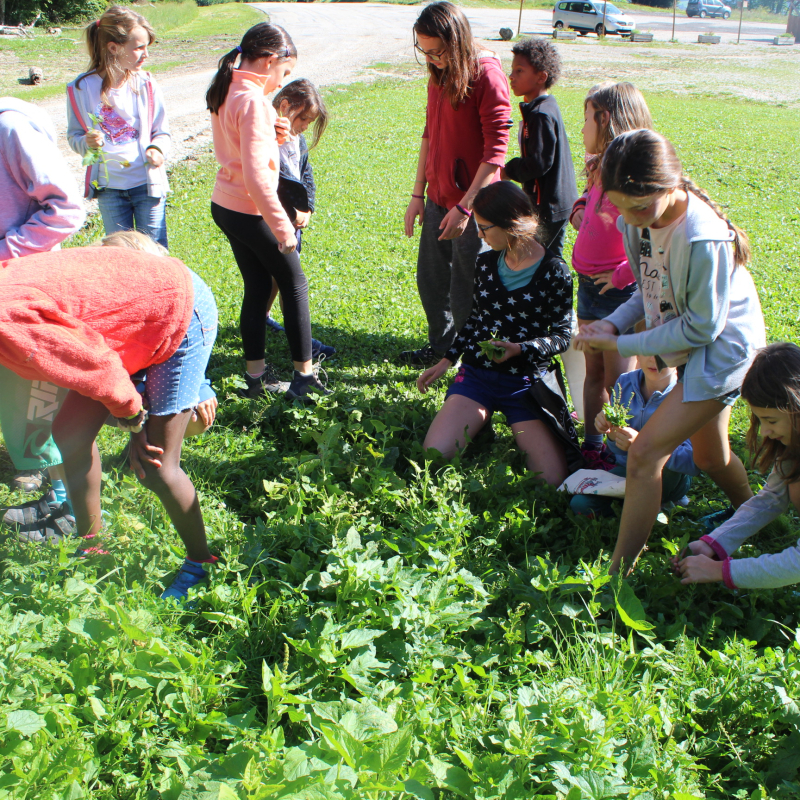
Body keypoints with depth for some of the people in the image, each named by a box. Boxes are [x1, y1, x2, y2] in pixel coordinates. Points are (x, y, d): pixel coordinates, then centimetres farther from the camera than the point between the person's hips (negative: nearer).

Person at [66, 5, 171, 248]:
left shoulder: (146, 84, -4)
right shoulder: (82, 88, -7)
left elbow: (162, 132, 4)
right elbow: (73, 135, 3)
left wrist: (157, 150, -18)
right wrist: (86, 142, -21)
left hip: (147, 183, 0)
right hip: (109, 188, 1)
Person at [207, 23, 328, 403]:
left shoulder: (225, 91, 7)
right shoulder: (253, 100, -22)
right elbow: (256, 175, -26)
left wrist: (272, 136, 2)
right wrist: (283, 226, -21)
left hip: (224, 205, 8)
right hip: (251, 211, -8)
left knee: (257, 287, 16)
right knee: (294, 285, 6)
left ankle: (255, 374, 22)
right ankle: (304, 376, 12)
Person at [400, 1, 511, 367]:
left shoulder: (487, 75, -16)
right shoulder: (440, 73, 7)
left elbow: (495, 151, -18)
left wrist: (464, 207, -21)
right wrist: (418, 194, 13)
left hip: (472, 204, -8)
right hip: (438, 199, 8)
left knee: (465, 292, 2)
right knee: (430, 279, 18)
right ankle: (441, 347, 37)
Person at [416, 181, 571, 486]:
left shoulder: (553, 271, -6)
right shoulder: (486, 262, 7)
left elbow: (562, 336, -4)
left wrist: (520, 348, -21)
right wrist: (446, 361, 13)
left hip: (526, 381, -3)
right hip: (477, 374, 3)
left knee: (553, 478, -17)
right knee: (432, 455, -20)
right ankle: (480, 423, 10)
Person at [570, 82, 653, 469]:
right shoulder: (600, 169, 9)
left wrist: (624, 274, -22)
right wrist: (581, 208, 6)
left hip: (620, 290, -9)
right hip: (589, 285, 9)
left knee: (618, 379, 1)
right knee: (594, 371, 16)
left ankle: (618, 453, 13)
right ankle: (591, 445, 27)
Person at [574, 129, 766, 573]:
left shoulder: (704, 239, -32)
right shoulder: (642, 220, -9)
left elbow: (701, 327, -23)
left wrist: (622, 345, -21)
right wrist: (614, 323, -13)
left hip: (721, 350, -8)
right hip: (690, 346, 8)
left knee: (646, 454, -15)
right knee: (710, 457, 24)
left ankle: (618, 573, -5)